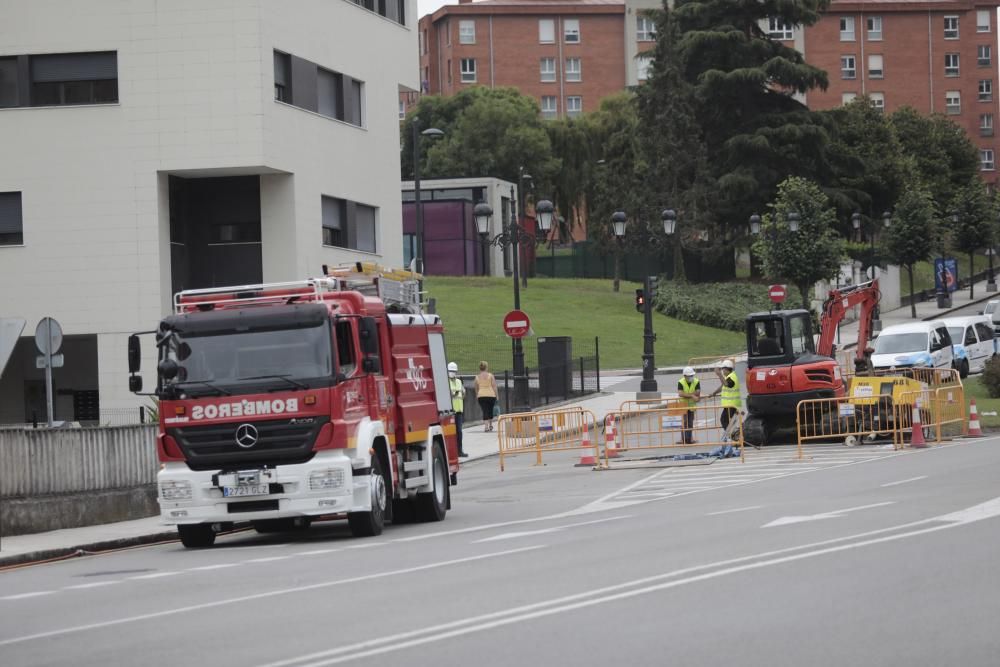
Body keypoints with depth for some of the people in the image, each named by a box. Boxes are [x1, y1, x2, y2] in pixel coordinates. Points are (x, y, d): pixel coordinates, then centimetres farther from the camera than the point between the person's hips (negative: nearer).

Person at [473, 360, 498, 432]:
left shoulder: (477, 377, 5)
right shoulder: (490, 375, -1)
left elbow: (476, 388, 12)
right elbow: (494, 386, -4)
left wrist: (476, 396, 24)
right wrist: (496, 396, 1)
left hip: (481, 396, 1)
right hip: (491, 395, -1)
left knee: (485, 411, -1)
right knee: (490, 410, 17)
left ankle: (486, 426, -14)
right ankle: (490, 425, 26)